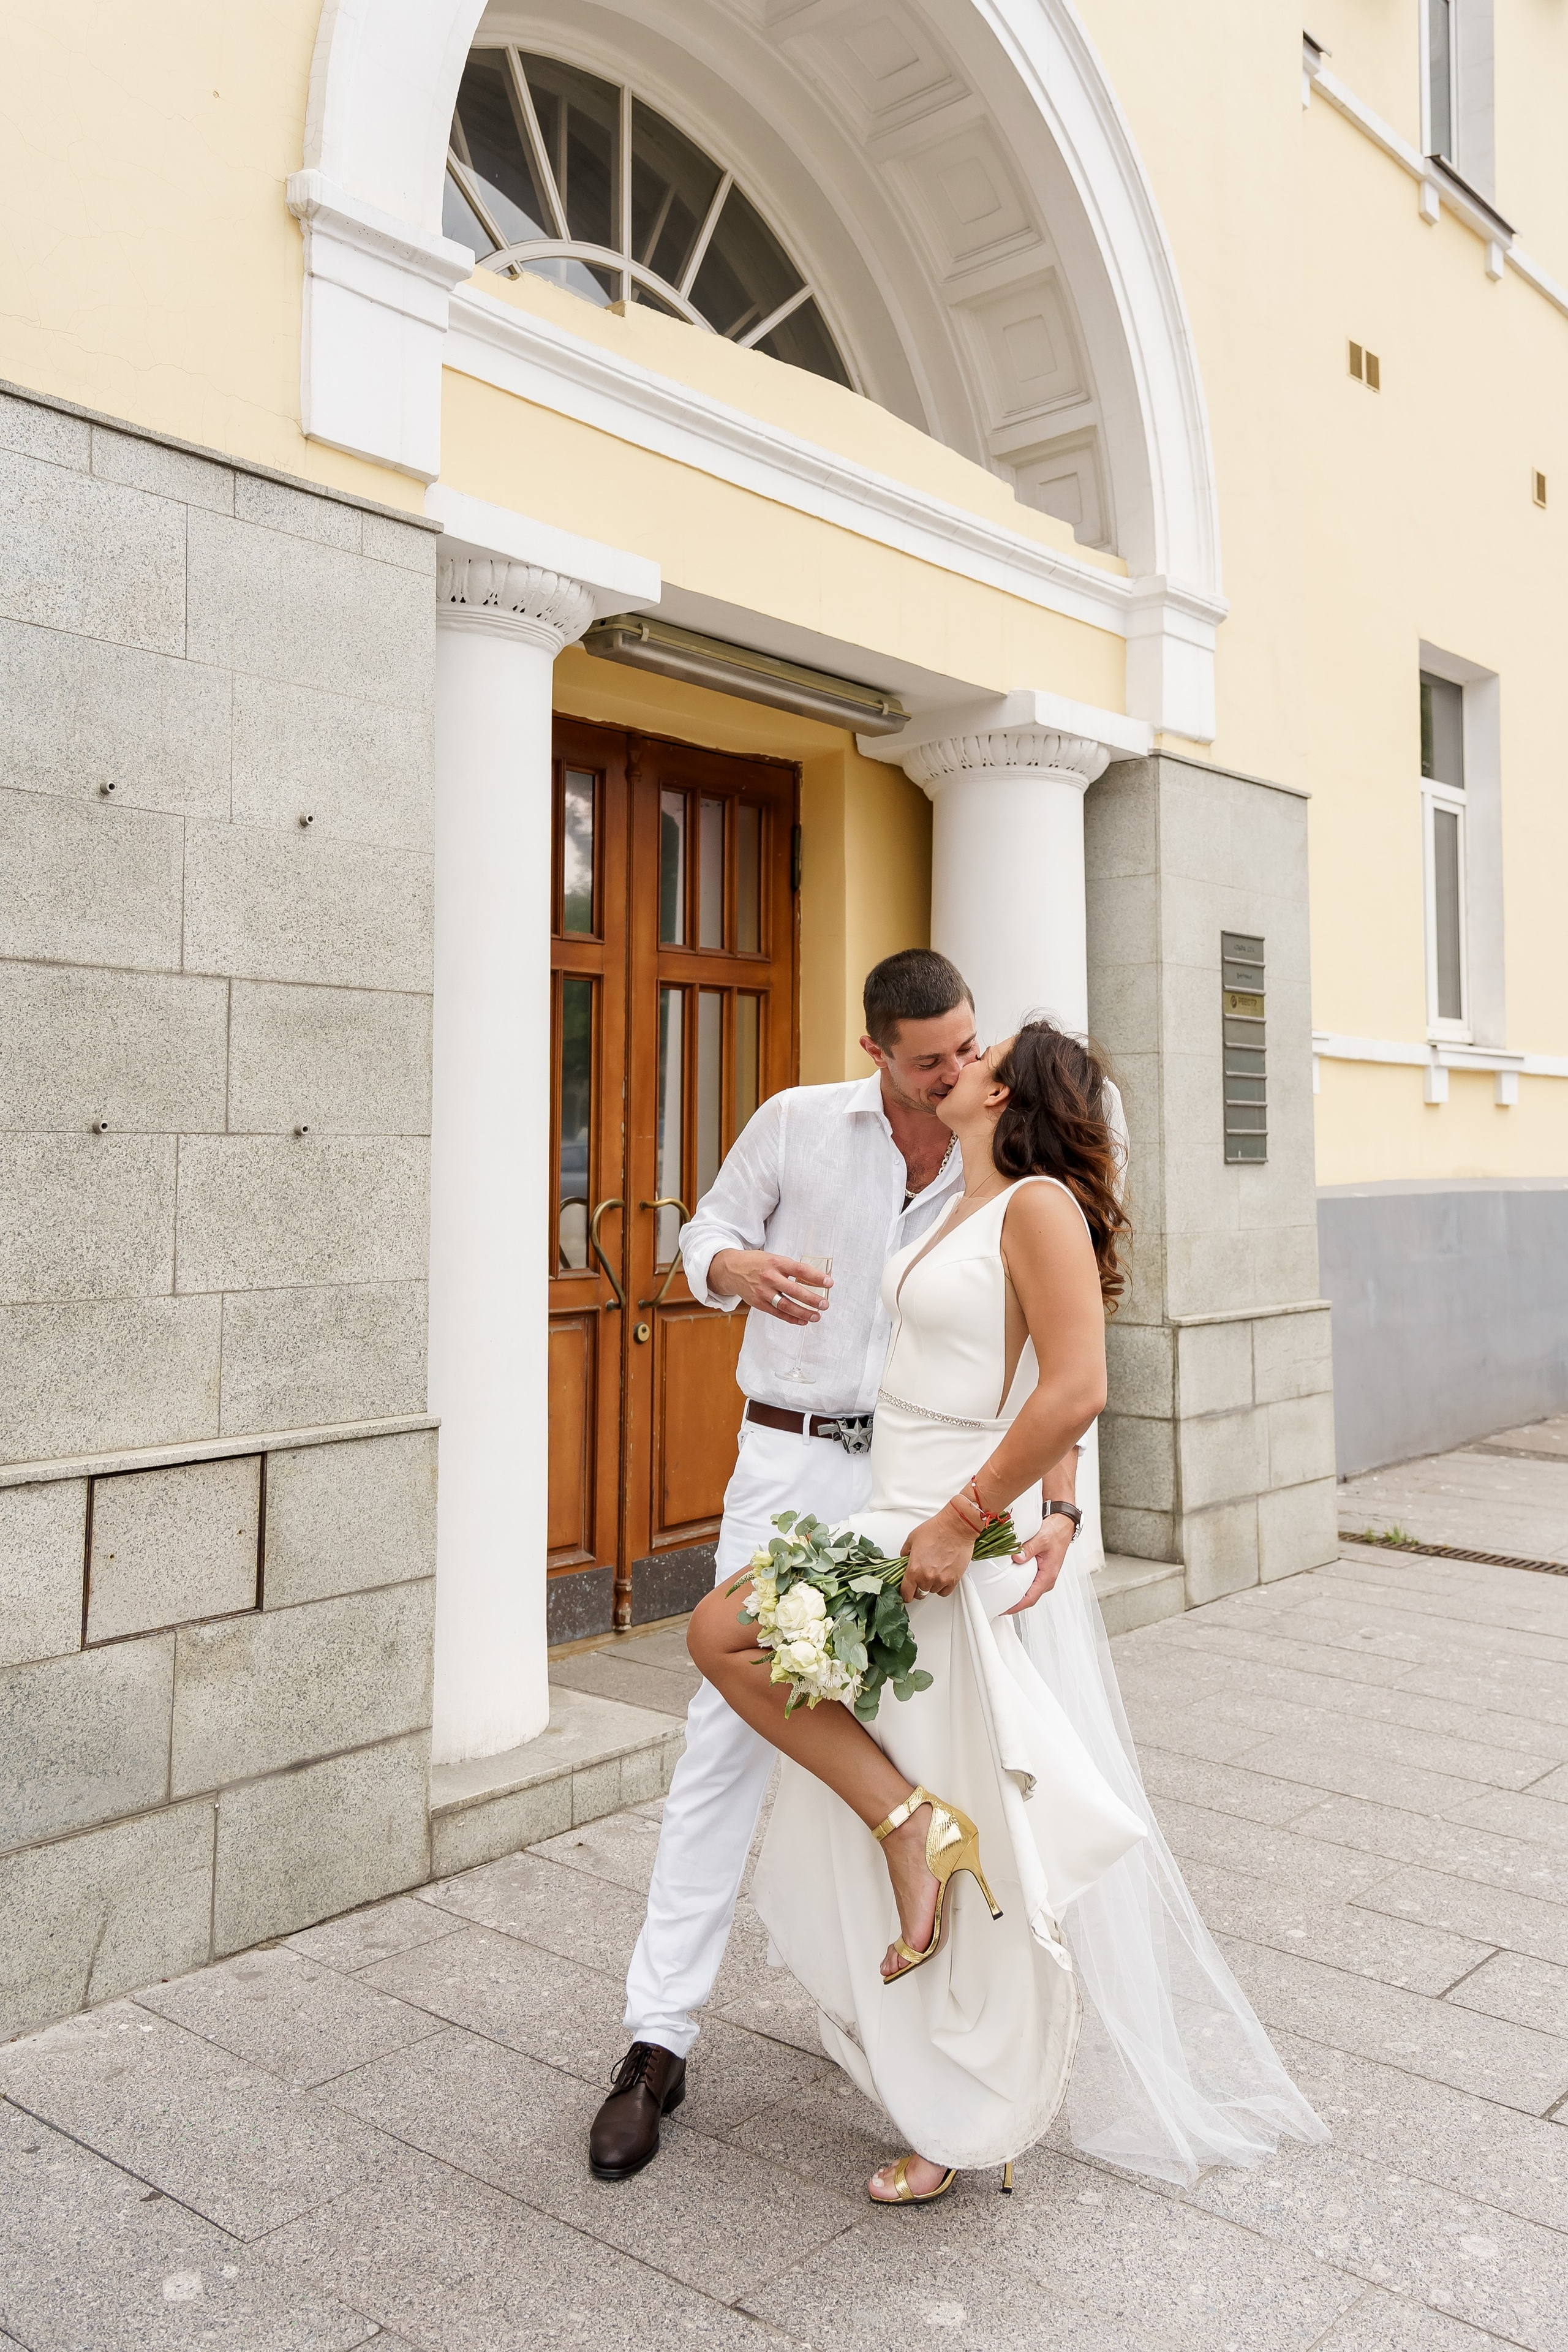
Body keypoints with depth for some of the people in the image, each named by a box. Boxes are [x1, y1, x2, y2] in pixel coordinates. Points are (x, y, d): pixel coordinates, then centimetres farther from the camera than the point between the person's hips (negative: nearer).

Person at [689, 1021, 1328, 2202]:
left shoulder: (1039, 1205, -16)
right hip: (901, 1534, 9)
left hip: (969, 1544, -9)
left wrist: (963, 1522, -24)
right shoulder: (962, 1209, 11)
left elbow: (1077, 1390, -26)